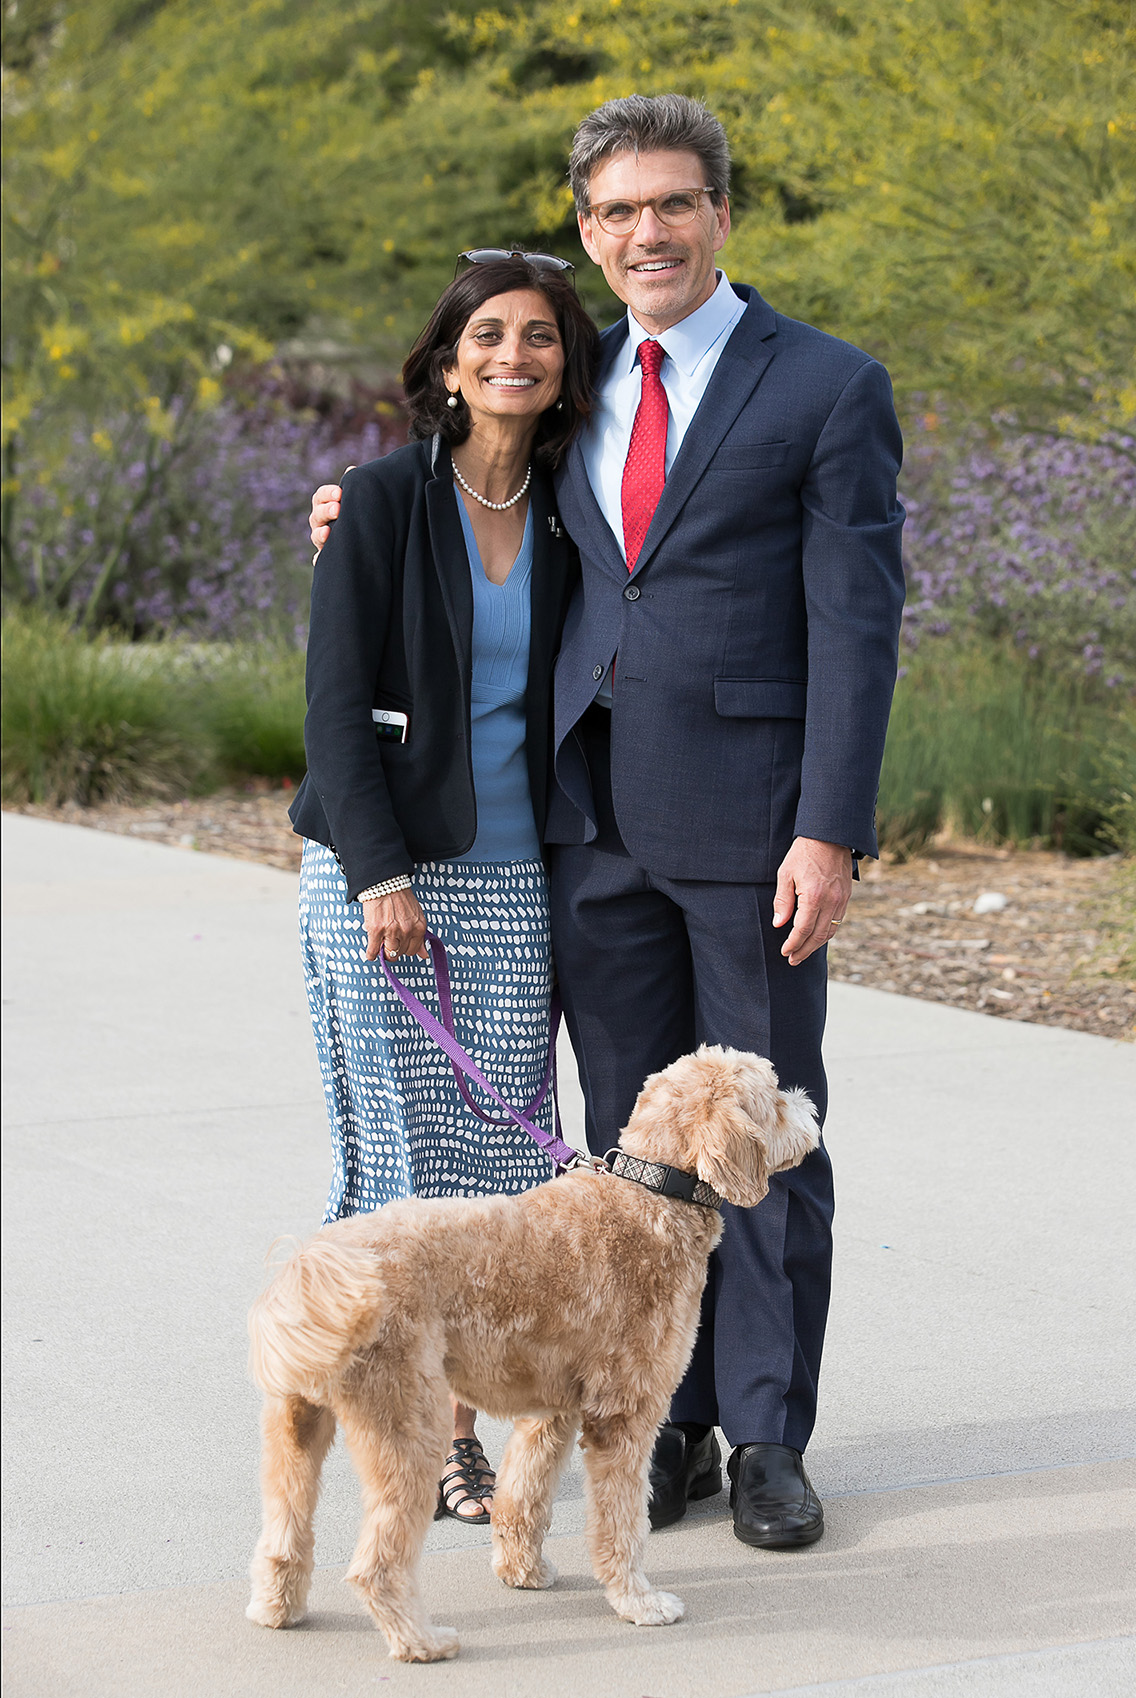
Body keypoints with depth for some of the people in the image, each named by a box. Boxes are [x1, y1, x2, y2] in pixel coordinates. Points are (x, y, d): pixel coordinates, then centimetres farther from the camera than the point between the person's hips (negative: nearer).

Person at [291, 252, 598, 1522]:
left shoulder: (568, 516, 7)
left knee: (498, 1157, 2)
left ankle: (457, 1421, 11)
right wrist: (379, 874, -14)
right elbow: (334, 702, -7)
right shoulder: (384, 501, -5)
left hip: (511, 879, 4)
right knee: (399, 1150, -2)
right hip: (376, 874, -4)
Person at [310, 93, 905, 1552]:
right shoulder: (583, 385, 14)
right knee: (632, 1139, 8)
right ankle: (665, 1425, 16)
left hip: (749, 815, -5)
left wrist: (830, 830, -14)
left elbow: (856, 623, -7)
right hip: (597, 813, 5)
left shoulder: (828, 388, -2)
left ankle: (767, 1439, 11)